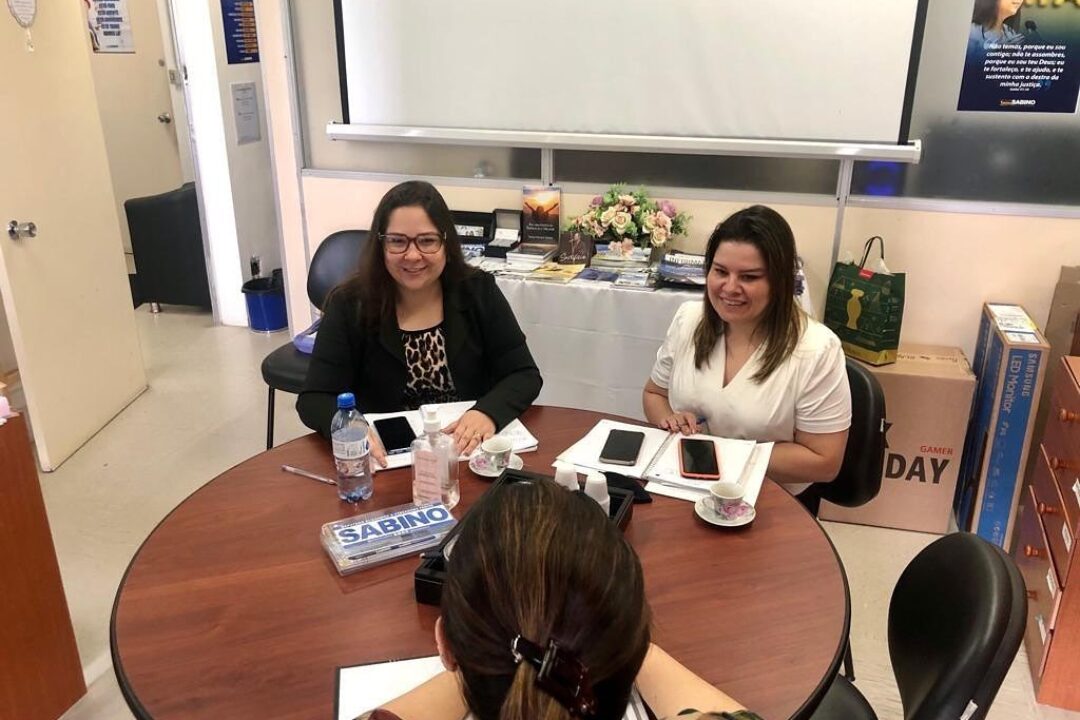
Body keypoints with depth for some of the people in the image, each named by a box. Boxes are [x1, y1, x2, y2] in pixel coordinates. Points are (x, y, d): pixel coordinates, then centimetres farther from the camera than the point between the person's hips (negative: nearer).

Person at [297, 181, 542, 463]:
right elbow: (315, 398, -9)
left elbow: (524, 375, -3)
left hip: (470, 451, 0)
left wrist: (488, 413, -25)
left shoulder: (478, 291, -3)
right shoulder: (350, 304, -7)